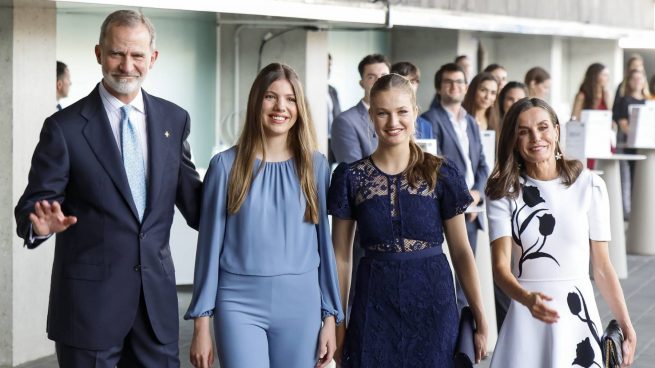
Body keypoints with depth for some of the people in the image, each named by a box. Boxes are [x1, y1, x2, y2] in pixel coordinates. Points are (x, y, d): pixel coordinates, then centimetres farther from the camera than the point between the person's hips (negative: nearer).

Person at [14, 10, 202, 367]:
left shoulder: (174, 119, 6)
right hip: (90, 299, -3)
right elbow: (31, 206, -6)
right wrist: (41, 223, -28)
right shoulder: (65, 127, -6)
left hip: (157, 294, 4)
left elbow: (190, 197, 13)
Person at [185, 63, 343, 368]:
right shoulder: (226, 165, -1)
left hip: (301, 304, 2)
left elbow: (324, 242, 8)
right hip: (240, 303, -2)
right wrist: (201, 322, 0)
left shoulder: (315, 165, 4)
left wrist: (331, 316, 5)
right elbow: (210, 245, 1)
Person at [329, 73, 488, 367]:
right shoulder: (350, 177, 1)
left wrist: (481, 320, -1)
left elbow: (461, 250, 2)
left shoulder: (441, 173, 0)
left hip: (432, 302, 0)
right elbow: (341, 256, 4)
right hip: (374, 306, 0)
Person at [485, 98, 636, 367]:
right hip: (525, 321, 0)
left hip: (578, 316, 0)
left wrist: (625, 325, 0)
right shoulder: (503, 192, -3)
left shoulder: (590, 185, -3)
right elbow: (501, 266, -13)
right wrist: (527, 298, -32)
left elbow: (602, 266, 2)